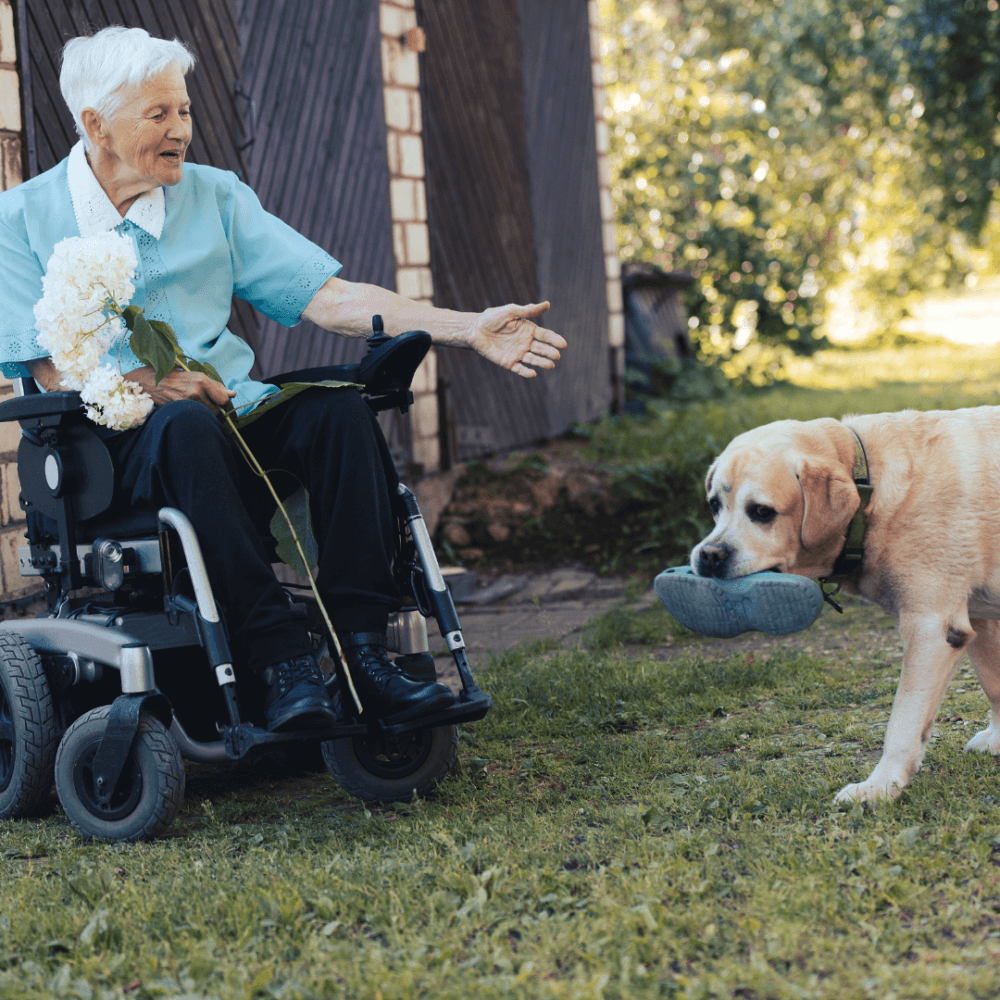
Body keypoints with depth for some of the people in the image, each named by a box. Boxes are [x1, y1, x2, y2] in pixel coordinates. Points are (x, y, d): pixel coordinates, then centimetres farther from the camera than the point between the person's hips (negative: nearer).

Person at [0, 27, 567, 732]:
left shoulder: (215, 197, 14)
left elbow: (329, 297, 6)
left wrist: (469, 329, -4)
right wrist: (149, 383, -23)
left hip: (236, 418, 4)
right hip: (116, 446, -4)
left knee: (337, 409, -25)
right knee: (186, 426, -37)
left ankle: (362, 649, -29)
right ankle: (280, 660, -38)